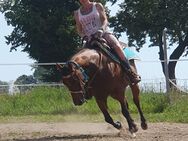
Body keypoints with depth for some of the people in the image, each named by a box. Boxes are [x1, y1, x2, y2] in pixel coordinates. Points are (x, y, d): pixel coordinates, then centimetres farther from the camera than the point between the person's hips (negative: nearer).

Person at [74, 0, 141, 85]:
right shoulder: (77, 13, 14)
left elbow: (105, 20, 0)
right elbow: (79, 30, 15)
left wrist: (102, 29, -21)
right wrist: (84, 35, -8)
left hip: (103, 33, -2)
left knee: (117, 46, -29)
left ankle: (131, 74, -30)